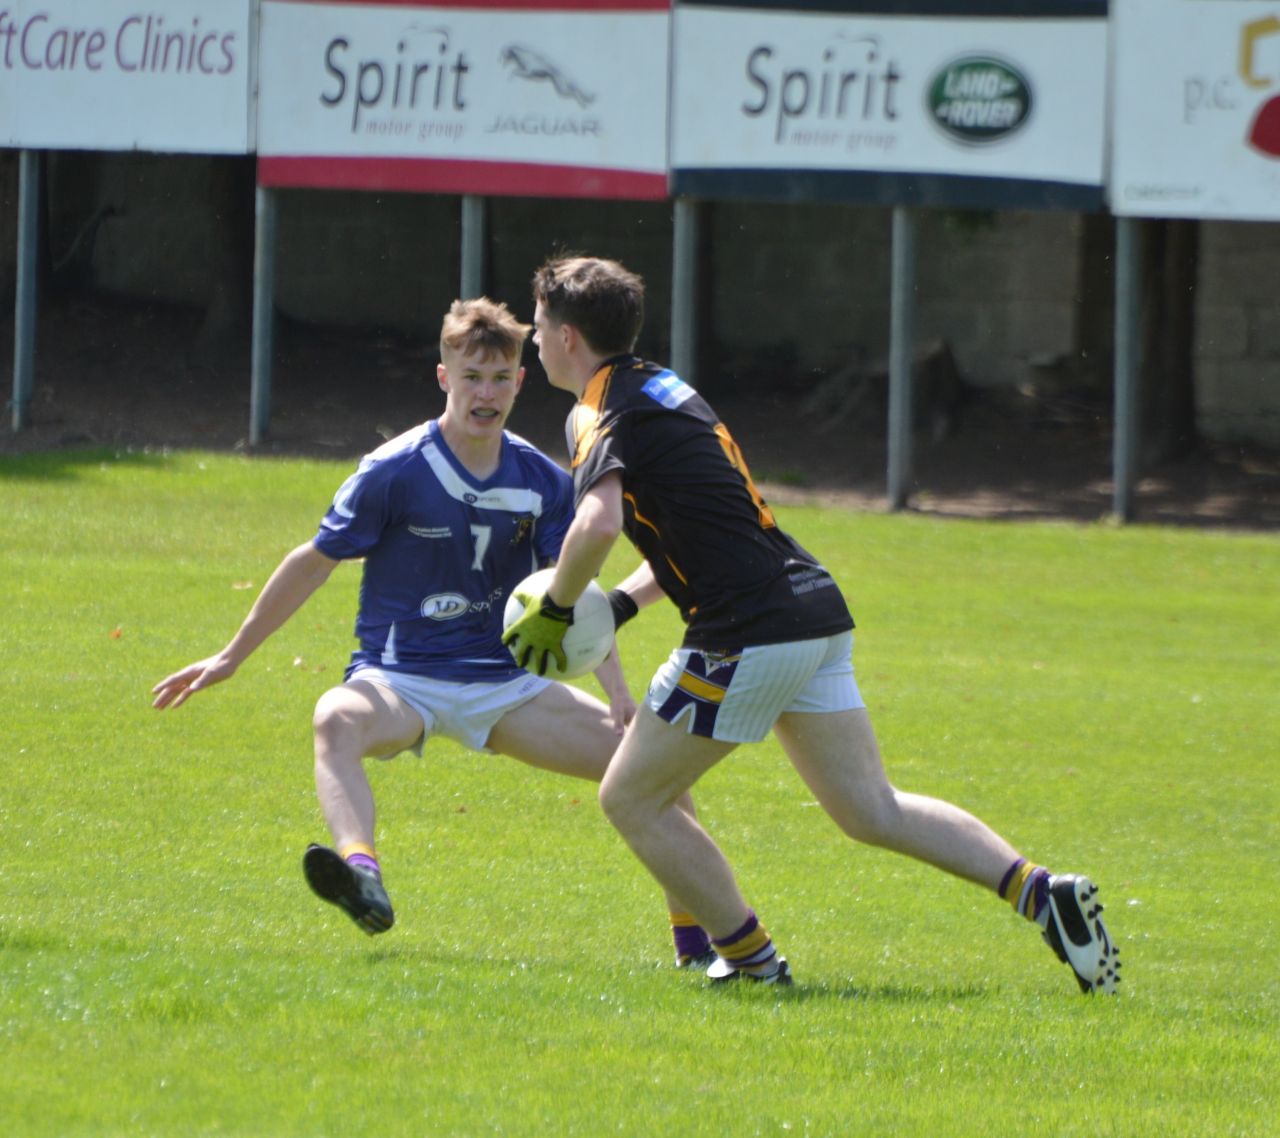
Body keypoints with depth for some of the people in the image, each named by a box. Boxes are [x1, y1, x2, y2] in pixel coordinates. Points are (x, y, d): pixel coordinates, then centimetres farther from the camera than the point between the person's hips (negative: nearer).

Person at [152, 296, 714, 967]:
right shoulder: (395, 473, -9)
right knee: (338, 721, -40)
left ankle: (696, 937, 1)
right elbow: (315, 562, -1)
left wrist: (619, 696, -11)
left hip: (505, 683, 4)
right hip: (400, 677, -4)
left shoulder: (543, 482, 3)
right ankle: (360, 872, -67)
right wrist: (230, 658, 2)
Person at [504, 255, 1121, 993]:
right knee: (873, 811, 9)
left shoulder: (603, 416, -8)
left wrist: (555, 611, -11)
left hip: (749, 637, -9)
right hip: (816, 610, 9)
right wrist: (619, 606, 19)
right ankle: (1043, 892, -5)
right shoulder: (659, 390, 22)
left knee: (632, 799, 6)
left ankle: (752, 959, 6)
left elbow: (599, 524, -28)